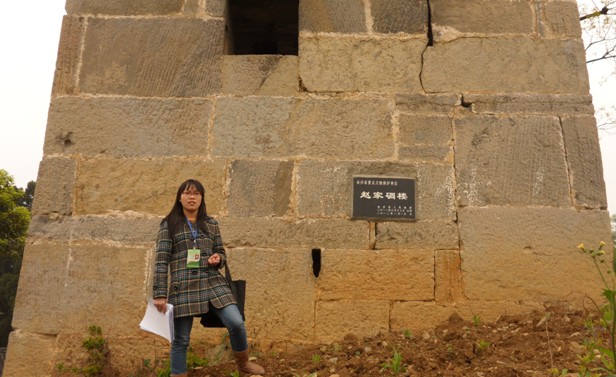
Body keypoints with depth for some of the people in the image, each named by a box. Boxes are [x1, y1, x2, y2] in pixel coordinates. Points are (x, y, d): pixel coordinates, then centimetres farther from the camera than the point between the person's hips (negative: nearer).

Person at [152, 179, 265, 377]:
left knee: (236, 323, -11)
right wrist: (160, 293, -8)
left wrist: (218, 258, -7)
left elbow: (222, 254, 18)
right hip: (183, 288, -2)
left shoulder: (211, 224, 12)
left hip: (213, 283, 2)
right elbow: (161, 261, -2)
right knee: (181, 339, 4)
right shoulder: (169, 224, 3)